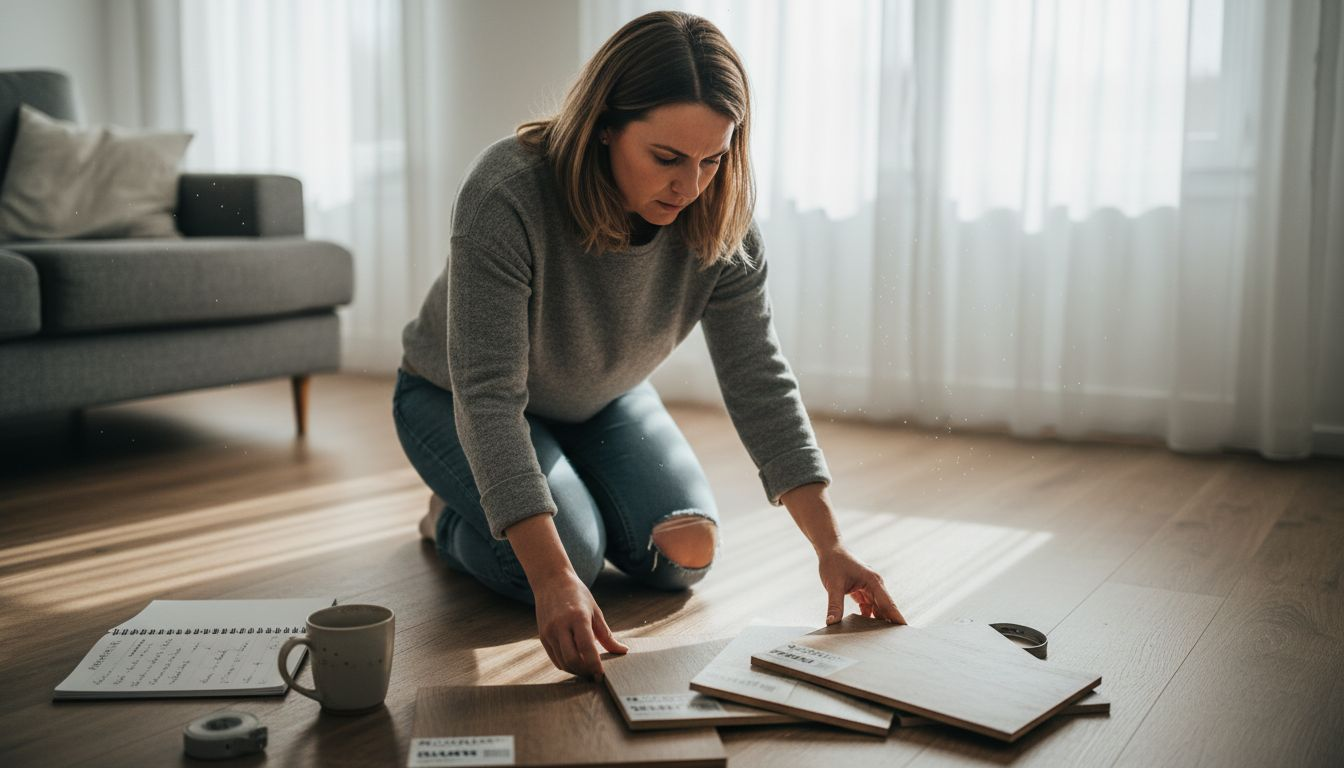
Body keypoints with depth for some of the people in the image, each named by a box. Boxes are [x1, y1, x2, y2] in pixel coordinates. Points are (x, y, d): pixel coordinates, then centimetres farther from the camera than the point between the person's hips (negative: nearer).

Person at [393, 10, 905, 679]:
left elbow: (759, 381, -19)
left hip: (601, 400, 5)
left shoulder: (719, 222, -22)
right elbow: (488, 397, -40)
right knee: (571, 552, -25)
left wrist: (830, 547, -27)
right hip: (455, 398, -4)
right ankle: (453, 517, 8)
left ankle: (569, 491, 21)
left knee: (686, 554, -10)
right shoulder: (507, 194, -37)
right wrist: (552, 579, -48)